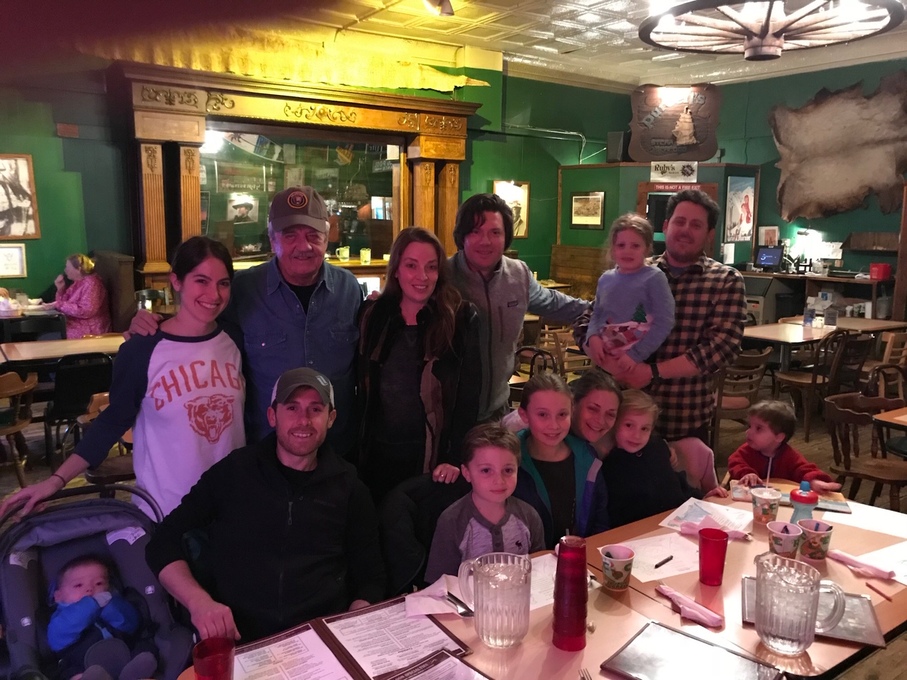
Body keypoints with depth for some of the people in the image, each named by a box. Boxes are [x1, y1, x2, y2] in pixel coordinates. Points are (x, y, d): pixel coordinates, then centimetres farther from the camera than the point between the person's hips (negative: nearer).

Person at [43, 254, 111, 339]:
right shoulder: (78, 282, 13)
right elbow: (64, 303, 18)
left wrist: (58, 305, -21)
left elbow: (85, 311, -26)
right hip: (75, 324, 9)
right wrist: (60, 289, 1)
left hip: (88, 331, -9)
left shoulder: (91, 283, -15)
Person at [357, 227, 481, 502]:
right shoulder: (373, 314, 2)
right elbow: (361, 387, 5)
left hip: (434, 453, -2)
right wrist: (355, 446, 1)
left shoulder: (461, 317, -6)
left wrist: (455, 458, -15)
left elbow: (469, 394, -9)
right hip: (378, 452, 3)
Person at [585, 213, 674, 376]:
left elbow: (664, 321, -14)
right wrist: (593, 337, -9)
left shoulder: (654, 278, -9)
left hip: (638, 365, -4)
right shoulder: (606, 279, 6)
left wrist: (636, 354, -18)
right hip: (604, 362, 4)